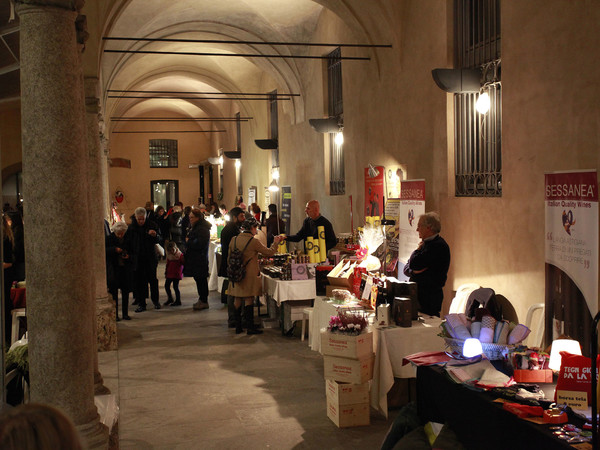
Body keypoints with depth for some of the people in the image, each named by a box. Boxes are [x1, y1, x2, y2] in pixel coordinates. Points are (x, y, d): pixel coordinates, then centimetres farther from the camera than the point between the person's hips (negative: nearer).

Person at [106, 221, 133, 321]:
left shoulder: (128, 239, 3)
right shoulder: (109, 238, -3)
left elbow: (132, 251, 12)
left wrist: (128, 256, -8)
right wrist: (115, 249, -20)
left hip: (125, 267, 2)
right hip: (113, 268, -2)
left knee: (125, 291, 6)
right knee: (114, 291, -1)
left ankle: (125, 313, 15)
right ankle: (115, 314, 6)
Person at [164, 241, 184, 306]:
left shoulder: (180, 255, -9)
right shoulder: (169, 256, 9)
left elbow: (184, 264, -9)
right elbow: (167, 265, 17)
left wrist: (182, 271, -14)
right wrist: (166, 273, 17)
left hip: (176, 274, -7)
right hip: (169, 274, 7)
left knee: (175, 287, -5)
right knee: (166, 286, 9)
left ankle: (178, 301, 6)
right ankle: (170, 299, 26)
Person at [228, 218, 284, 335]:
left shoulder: (234, 239, 4)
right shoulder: (254, 241, -12)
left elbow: (229, 256, 12)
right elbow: (269, 252, -4)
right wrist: (276, 243, 12)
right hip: (249, 275, -5)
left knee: (238, 300, 10)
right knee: (249, 300, -1)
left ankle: (238, 327, 15)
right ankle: (250, 327, 2)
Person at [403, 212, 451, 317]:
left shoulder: (438, 246, -15)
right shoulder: (426, 243, 16)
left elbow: (413, 264, -20)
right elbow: (406, 268, 14)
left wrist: (418, 249, -1)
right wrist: (413, 271, -9)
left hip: (429, 296, -9)